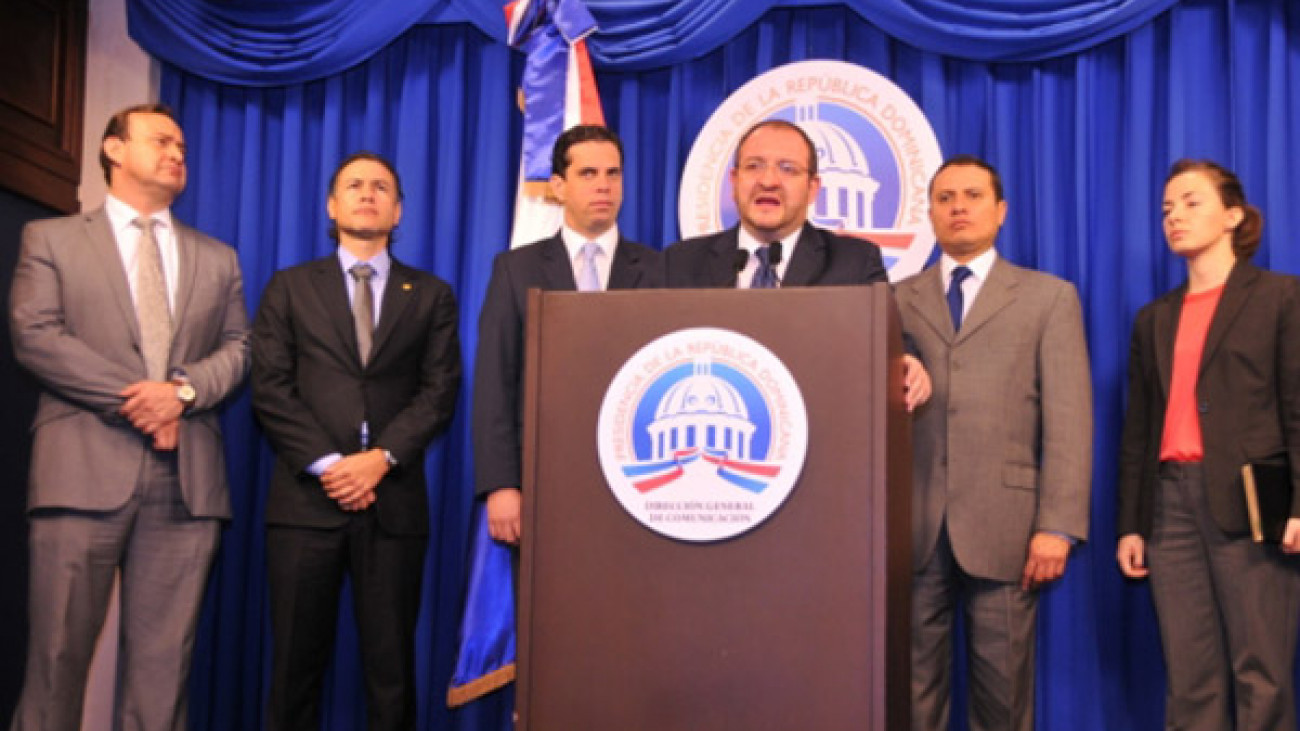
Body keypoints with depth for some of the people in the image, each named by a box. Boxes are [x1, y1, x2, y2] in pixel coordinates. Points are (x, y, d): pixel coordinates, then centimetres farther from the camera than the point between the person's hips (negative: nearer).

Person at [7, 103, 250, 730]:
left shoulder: (217, 258, 21)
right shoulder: (51, 238, 11)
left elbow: (240, 348, 11)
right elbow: (34, 336, -2)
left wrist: (184, 389, -9)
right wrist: (132, 398, -11)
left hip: (187, 476, 3)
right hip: (84, 468, -3)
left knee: (163, 657, 3)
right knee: (59, 651, -2)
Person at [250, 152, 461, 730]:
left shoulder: (431, 295, 13)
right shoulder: (289, 287, 13)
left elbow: (439, 392, 3)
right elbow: (271, 388, 3)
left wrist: (381, 458, -12)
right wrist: (326, 463, -10)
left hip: (395, 502, 0)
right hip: (306, 498, 0)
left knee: (392, 668, 2)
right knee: (296, 666, 3)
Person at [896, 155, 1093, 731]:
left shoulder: (1049, 297, 9)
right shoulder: (898, 300, 13)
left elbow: (1068, 420, 0)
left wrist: (1057, 527, -9)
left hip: (1003, 526, -1)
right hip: (913, 527, 1)